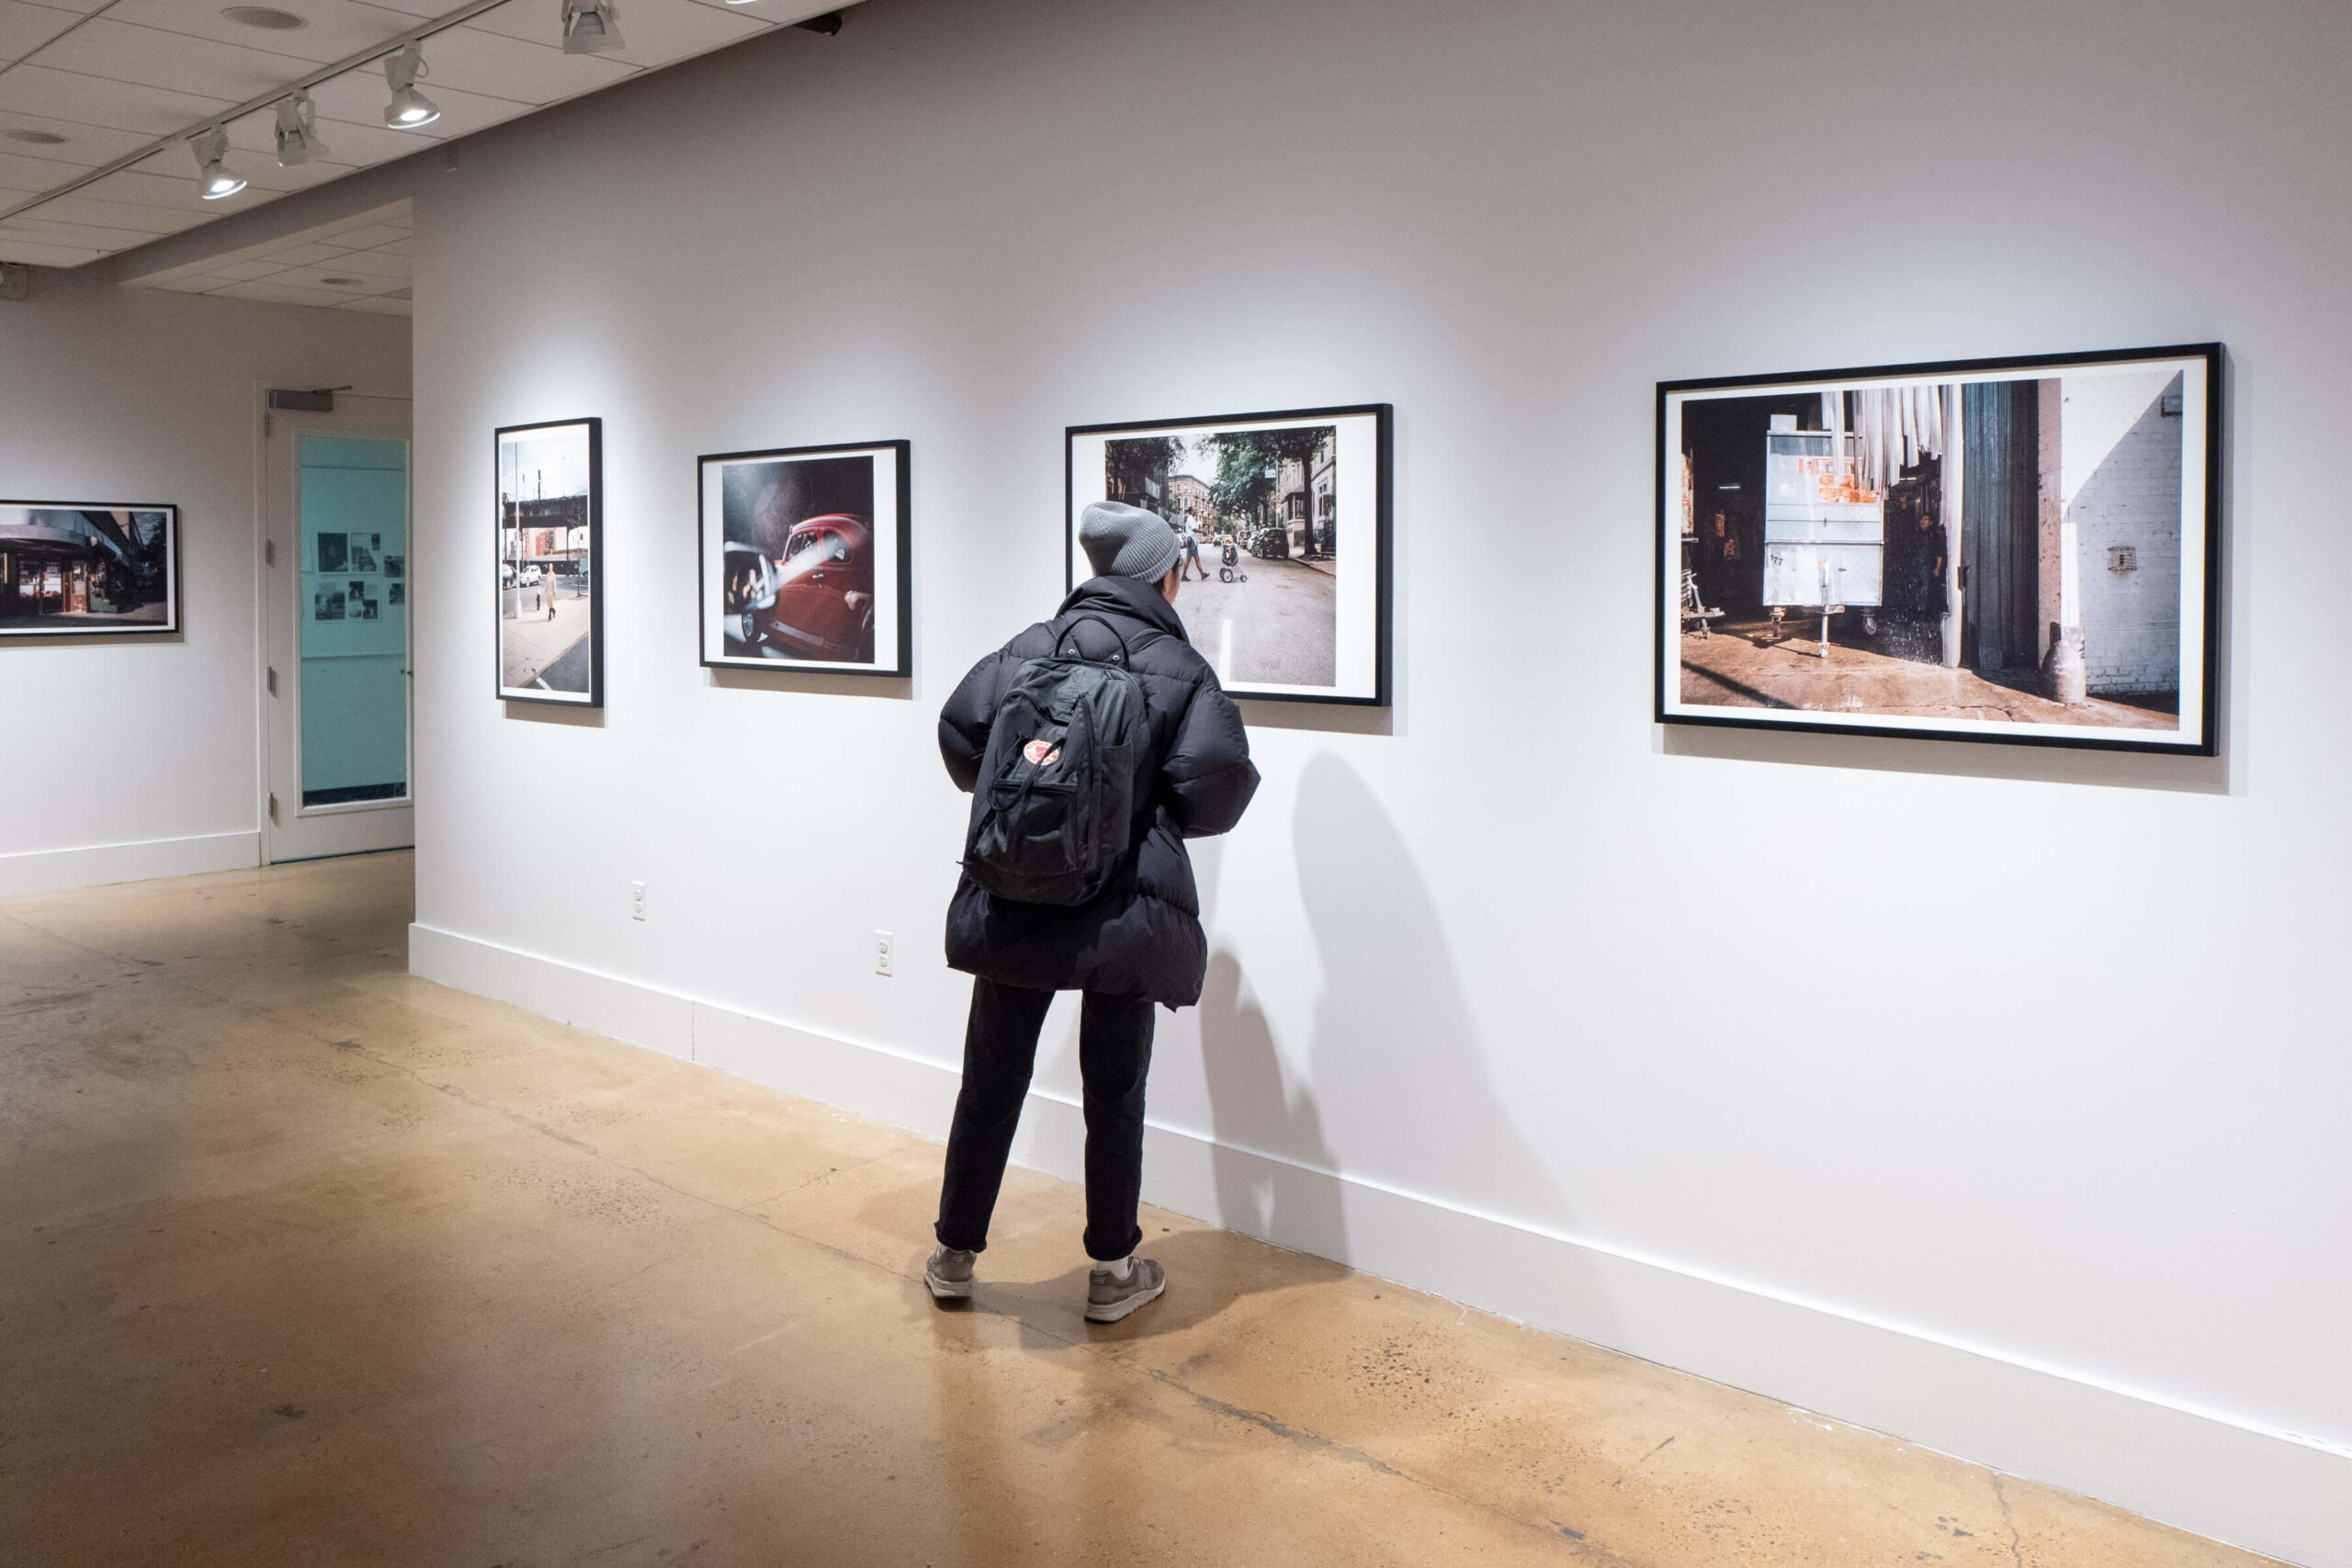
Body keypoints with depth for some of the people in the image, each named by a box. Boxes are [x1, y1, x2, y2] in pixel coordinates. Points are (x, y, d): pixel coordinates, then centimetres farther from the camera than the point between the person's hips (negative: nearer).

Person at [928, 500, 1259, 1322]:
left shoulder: (1029, 647, 6)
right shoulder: (1177, 666, -2)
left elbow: (960, 726, -4)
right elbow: (1215, 774, -14)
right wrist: (1166, 818, 7)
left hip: (1011, 905, 3)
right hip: (1124, 913, -3)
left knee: (991, 1084, 15)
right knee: (1114, 1095, 10)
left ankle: (954, 1255, 28)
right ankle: (1113, 1273, 22)